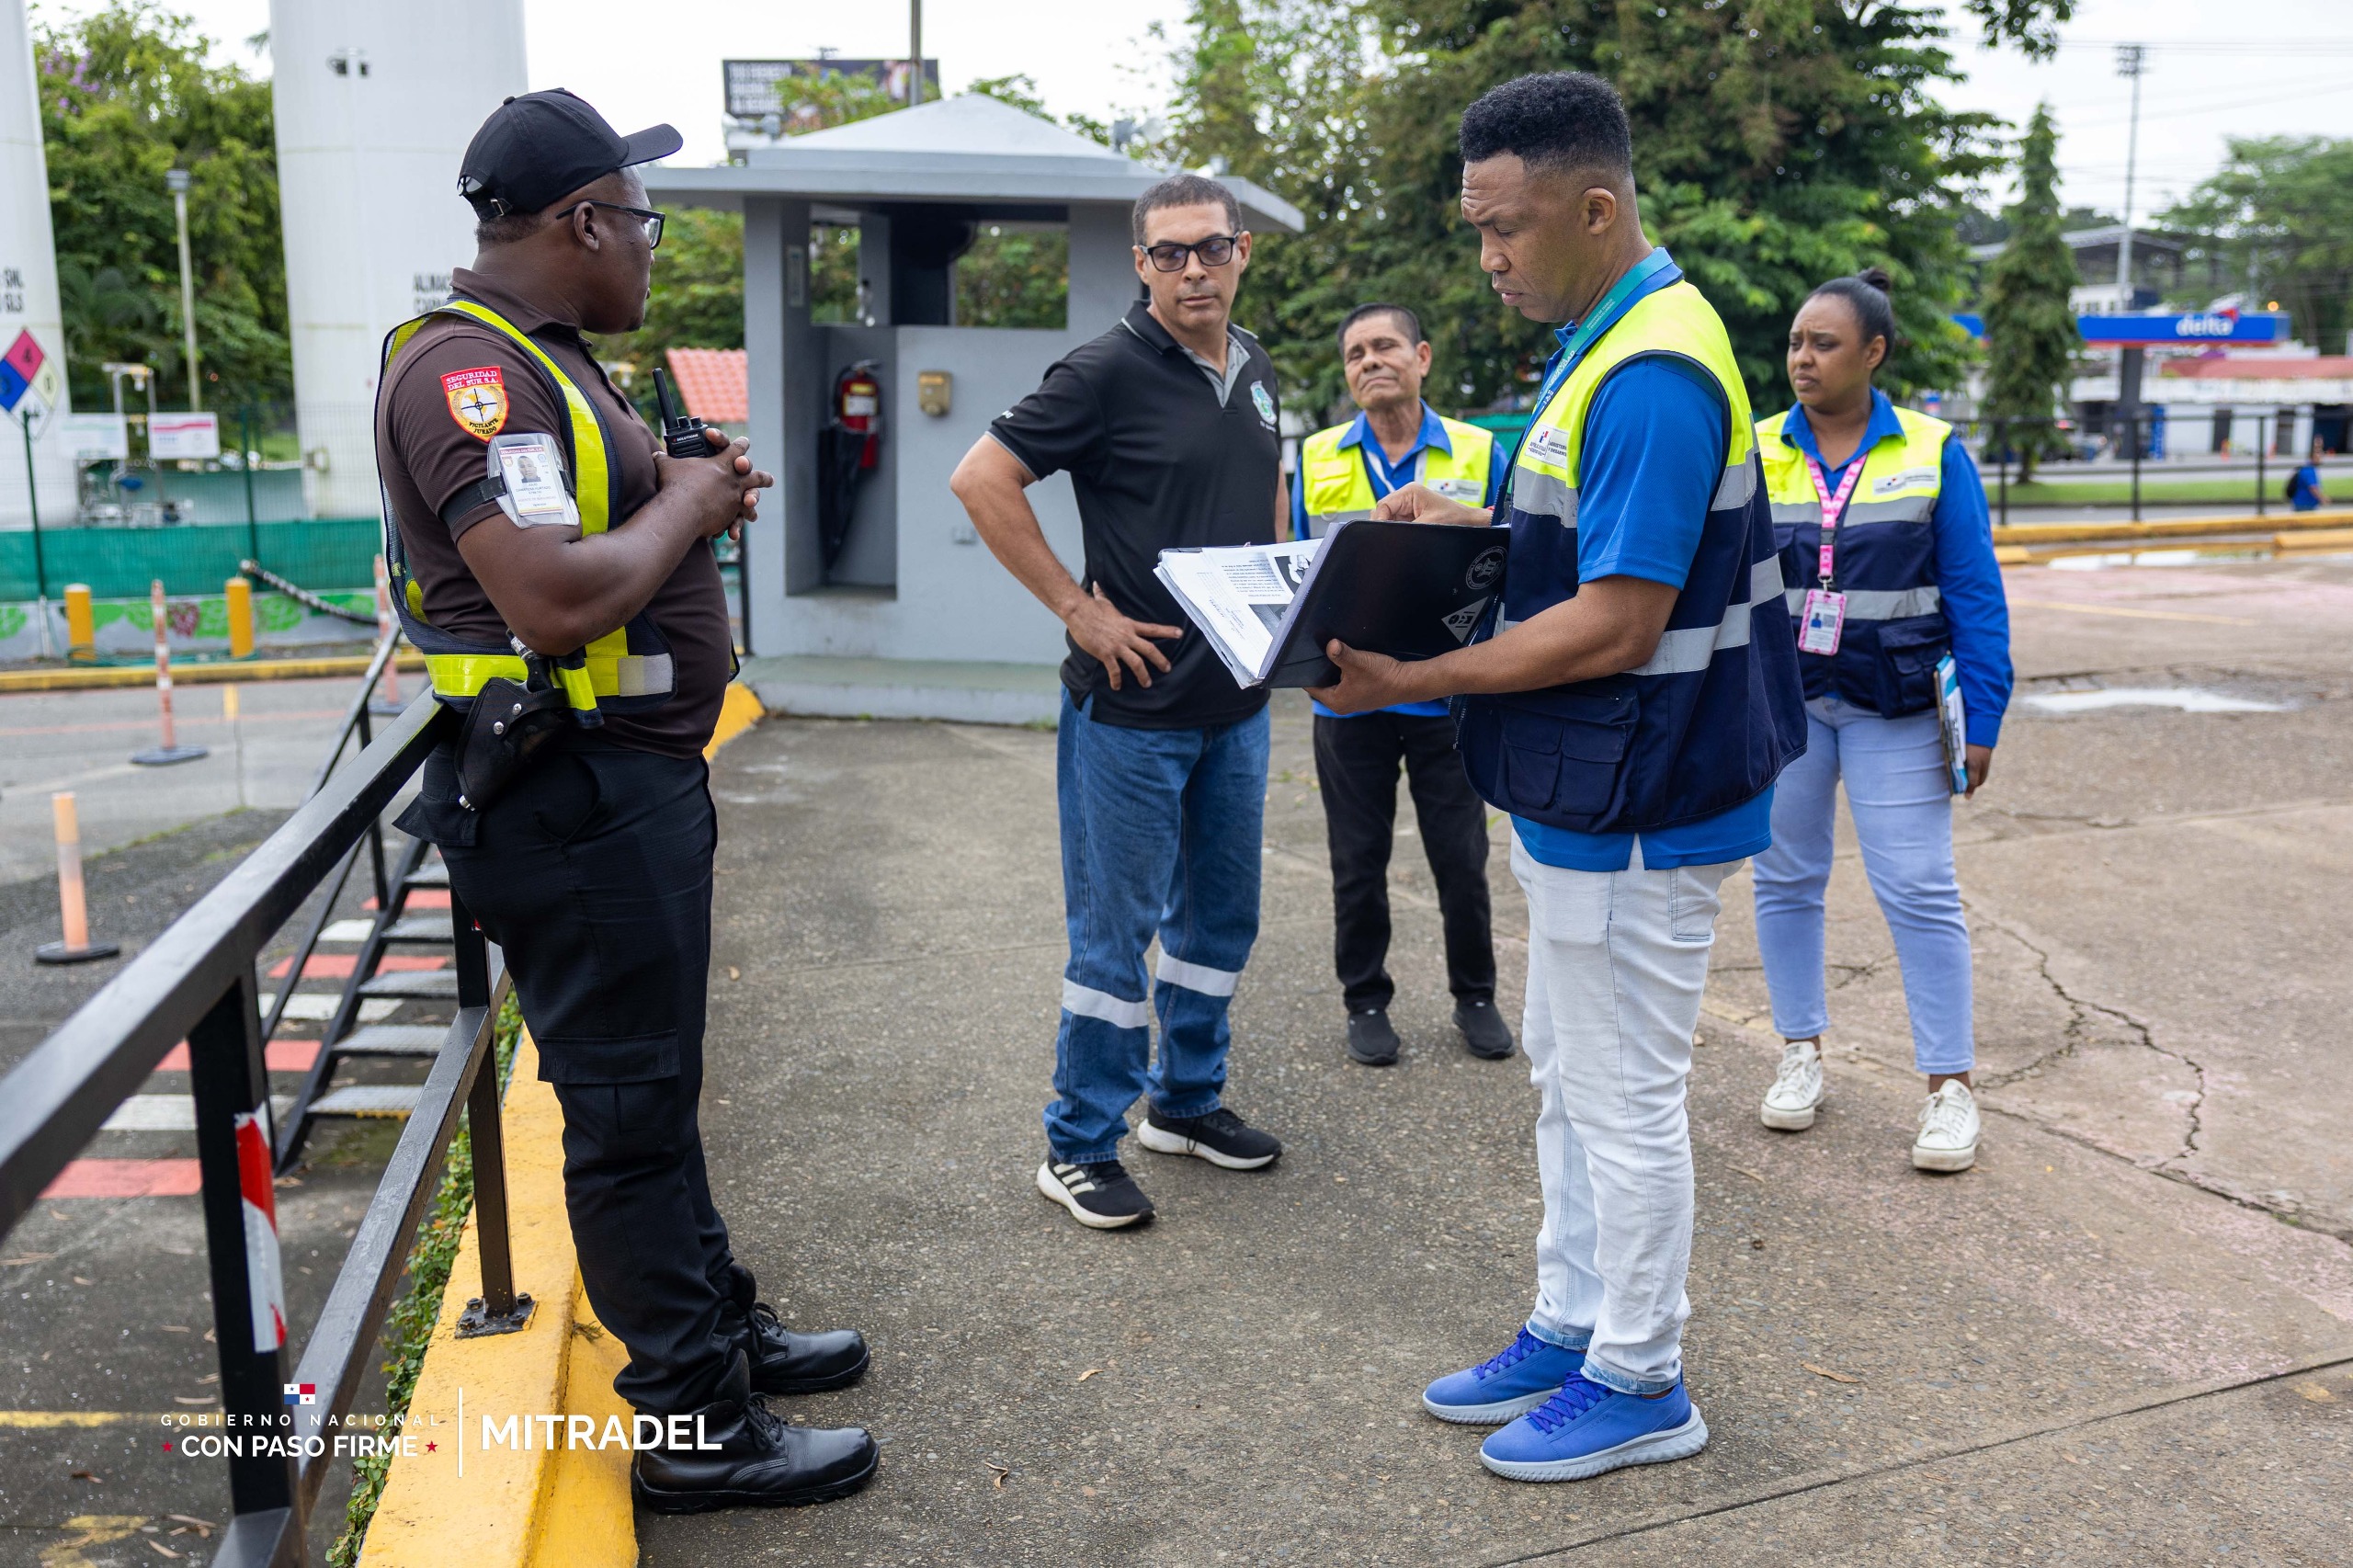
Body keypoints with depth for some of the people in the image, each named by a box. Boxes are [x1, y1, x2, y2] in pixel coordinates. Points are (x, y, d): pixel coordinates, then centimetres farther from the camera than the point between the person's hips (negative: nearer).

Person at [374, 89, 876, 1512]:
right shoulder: (469, 368, -18)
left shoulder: (550, 358, 15)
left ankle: (721, 1321, 36)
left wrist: (698, 487, 7)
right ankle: (698, 1429, 13)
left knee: (658, 1085, 20)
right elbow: (558, 600, -30)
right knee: (629, 1111, 0)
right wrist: (682, 504, -13)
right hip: (574, 797, -11)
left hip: (635, 778, 11)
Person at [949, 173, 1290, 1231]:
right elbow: (981, 479, -15)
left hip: (1238, 699, 7)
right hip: (1133, 704, -7)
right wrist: (1077, 608, -17)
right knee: (1115, 928, 1)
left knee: (1220, 914, 16)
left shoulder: (1254, 371, 10)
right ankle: (1080, 1146, 14)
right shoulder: (1109, 372, -12)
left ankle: (1187, 1099, 34)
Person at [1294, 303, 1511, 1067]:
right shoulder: (1317, 459, 5)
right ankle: (1365, 1000, 25)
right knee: (1358, 860, 10)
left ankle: (1475, 996, 25)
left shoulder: (1478, 454, 2)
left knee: (1461, 857, 7)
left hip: (1448, 694, -1)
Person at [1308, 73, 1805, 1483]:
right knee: (1569, 1077, 19)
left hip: (1633, 812, -11)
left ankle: (1640, 1384, 22)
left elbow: (1616, 625, -26)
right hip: (1588, 796, 11)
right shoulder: (1608, 337, 11)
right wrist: (1472, 528, 6)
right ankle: (1572, 1328, 35)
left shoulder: (1652, 374, -23)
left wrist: (1409, 680, -24)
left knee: (1623, 1099, 4)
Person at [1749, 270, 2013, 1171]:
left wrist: (1981, 719, -5)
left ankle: (1950, 1083, 9)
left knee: (1918, 891, -3)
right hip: (1778, 702, 2)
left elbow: (1975, 592, -1)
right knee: (1786, 880, 10)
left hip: (1894, 708, -2)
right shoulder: (1753, 452, 0)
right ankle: (1801, 1055, 25)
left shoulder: (1933, 454, -1)